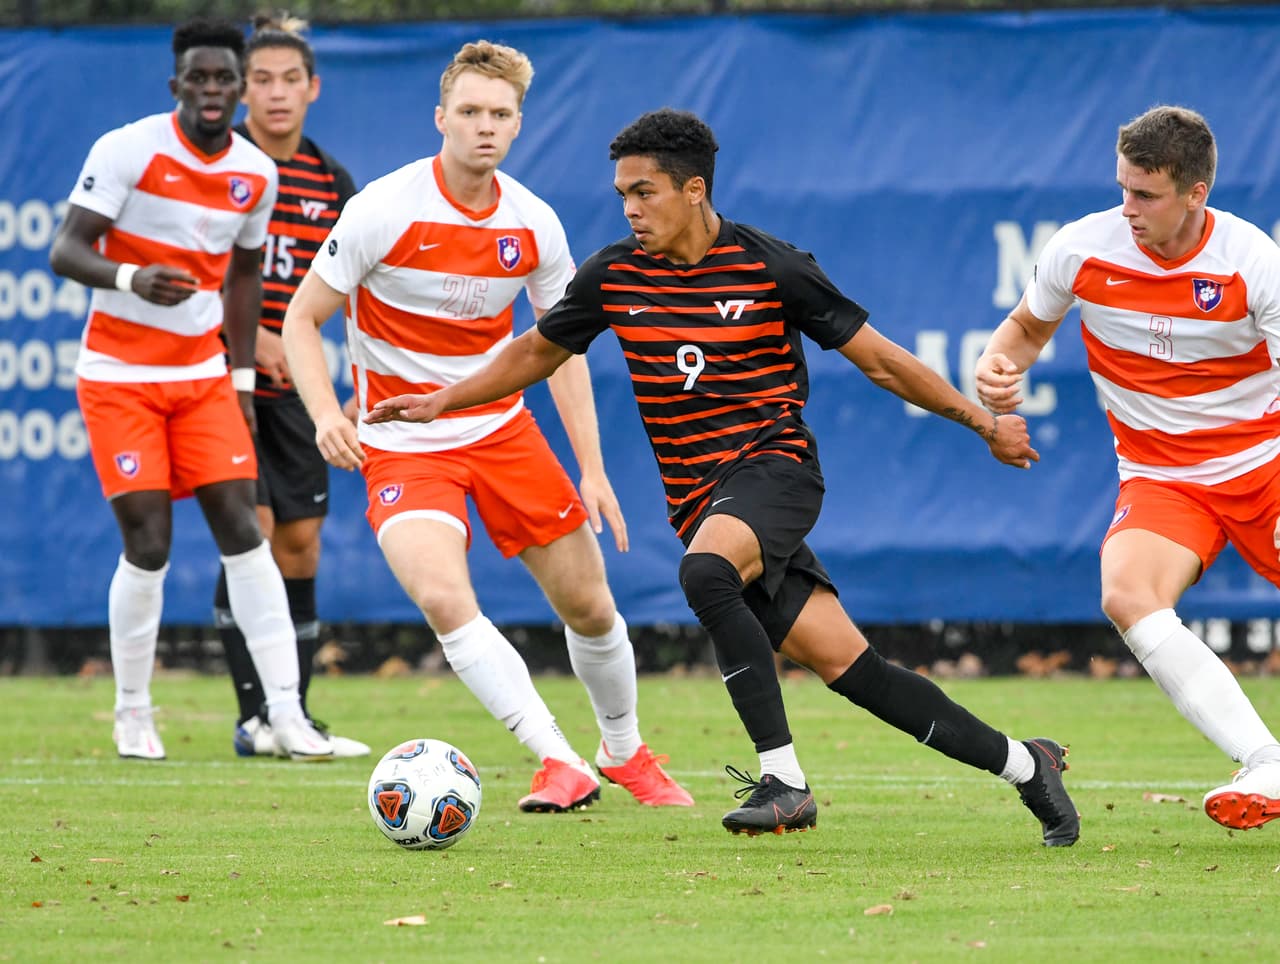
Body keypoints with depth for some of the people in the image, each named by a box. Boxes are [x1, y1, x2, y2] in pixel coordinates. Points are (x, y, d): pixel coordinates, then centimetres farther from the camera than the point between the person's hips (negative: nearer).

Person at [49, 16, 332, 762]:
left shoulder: (256, 174, 3)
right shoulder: (129, 150, -14)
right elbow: (66, 252, -18)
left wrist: (243, 380, 13)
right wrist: (131, 278, -38)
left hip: (202, 373, 4)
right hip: (119, 376, -4)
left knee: (243, 531, -6)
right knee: (148, 544, -9)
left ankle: (286, 714, -6)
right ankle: (133, 715, 9)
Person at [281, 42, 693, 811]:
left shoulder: (534, 224, -3)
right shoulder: (384, 211, -15)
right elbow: (302, 320, -8)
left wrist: (592, 469, 4)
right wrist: (326, 413, -25)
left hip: (502, 429, 4)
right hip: (403, 444, -4)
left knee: (588, 604, 6)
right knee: (443, 597, -28)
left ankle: (625, 749, 33)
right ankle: (560, 763, -25)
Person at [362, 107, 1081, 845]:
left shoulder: (772, 269, -6)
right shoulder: (615, 275, 5)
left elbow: (878, 359, 1)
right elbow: (539, 352, 22)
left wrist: (983, 422, 2)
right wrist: (443, 402, 15)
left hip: (774, 463, -4)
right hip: (698, 501, 4)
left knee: (705, 572, -36)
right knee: (845, 663, -4)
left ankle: (783, 779, -31)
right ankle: (1022, 763, 10)